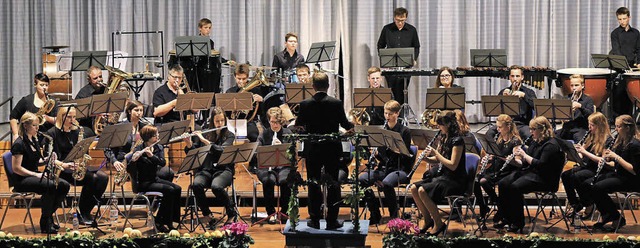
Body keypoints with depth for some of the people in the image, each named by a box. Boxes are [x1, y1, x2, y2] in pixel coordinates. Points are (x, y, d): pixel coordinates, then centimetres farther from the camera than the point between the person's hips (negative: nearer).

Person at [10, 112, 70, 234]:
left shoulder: (35, 140, 12)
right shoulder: (19, 144, -15)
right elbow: (16, 168, -19)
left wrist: (46, 159, 0)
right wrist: (35, 174, -21)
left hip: (34, 175, 9)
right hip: (21, 180, -9)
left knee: (64, 185, -10)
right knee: (51, 186, -32)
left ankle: (49, 214, 2)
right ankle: (45, 223, -21)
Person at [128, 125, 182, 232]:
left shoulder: (159, 148, 5)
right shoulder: (138, 149, -12)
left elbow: (163, 163, -12)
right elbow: (129, 169, -20)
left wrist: (151, 155, -28)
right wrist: (133, 160, -40)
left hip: (154, 179, 7)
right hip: (141, 183, -7)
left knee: (177, 189, -14)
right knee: (169, 190, -25)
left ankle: (169, 221, -7)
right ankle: (159, 222, -14)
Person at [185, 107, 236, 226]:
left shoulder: (229, 135, 7)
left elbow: (222, 150, -13)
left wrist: (205, 141, -18)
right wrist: (189, 144, -12)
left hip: (223, 170, -2)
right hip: (206, 169, 2)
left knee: (216, 186, -35)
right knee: (196, 185, -31)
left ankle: (231, 213, -10)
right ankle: (208, 215, -12)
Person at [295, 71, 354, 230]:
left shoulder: (305, 105, -8)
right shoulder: (336, 103, -9)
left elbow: (298, 127, -1)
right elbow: (345, 125, -1)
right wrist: (352, 126, 21)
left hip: (313, 149, 0)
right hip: (332, 149, 0)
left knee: (314, 185, 9)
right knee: (333, 184, 8)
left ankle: (315, 220, 10)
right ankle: (332, 220, 7)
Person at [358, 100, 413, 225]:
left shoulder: (404, 131, -2)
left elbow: (405, 155, -9)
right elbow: (381, 156, 15)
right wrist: (376, 154, -9)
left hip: (400, 169, -5)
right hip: (384, 168, 5)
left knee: (387, 183, -36)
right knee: (362, 179, -21)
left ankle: (394, 216, -17)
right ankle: (375, 215, -10)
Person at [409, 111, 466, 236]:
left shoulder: (457, 140, -15)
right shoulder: (444, 138, 12)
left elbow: (452, 165, -22)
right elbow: (438, 160, 20)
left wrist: (436, 153, -19)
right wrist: (426, 158, 0)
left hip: (455, 180, -9)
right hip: (441, 175, 9)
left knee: (422, 191, -27)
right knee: (413, 188, -8)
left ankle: (439, 224, -13)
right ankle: (428, 220, 4)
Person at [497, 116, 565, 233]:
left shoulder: (551, 145, -12)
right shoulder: (535, 142, 16)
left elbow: (541, 165, -23)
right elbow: (524, 164, 18)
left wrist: (524, 155, -18)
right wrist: (515, 160, -2)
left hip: (544, 179, -9)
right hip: (529, 173, 9)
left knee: (515, 187, -30)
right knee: (503, 184, -9)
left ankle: (518, 223, -19)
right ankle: (506, 218, -2)